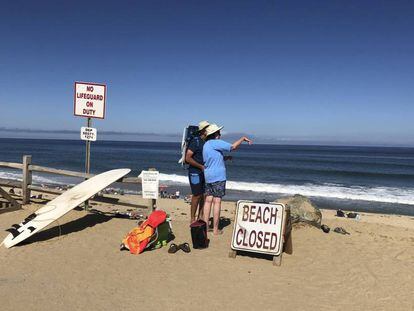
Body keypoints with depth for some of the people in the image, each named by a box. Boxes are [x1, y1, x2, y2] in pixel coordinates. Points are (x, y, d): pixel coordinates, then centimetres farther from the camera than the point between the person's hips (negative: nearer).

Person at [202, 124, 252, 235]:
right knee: (217, 202, -3)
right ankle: (215, 229, 1)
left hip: (208, 177, 8)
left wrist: (225, 158, 22)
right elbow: (233, 147, -15)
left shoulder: (206, 145, 15)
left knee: (208, 200, 9)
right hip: (218, 177, -8)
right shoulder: (215, 143, -12)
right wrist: (243, 138, -2)